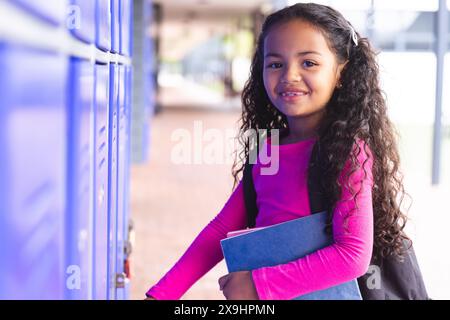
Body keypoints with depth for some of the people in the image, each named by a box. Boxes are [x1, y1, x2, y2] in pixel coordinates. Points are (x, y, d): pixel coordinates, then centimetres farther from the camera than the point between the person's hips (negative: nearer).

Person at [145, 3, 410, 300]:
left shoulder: (349, 152, -13)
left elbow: (354, 255, -20)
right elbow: (223, 229, 7)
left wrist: (258, 283, -18)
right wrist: (162, 294, 0)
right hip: (256, 293, 5)